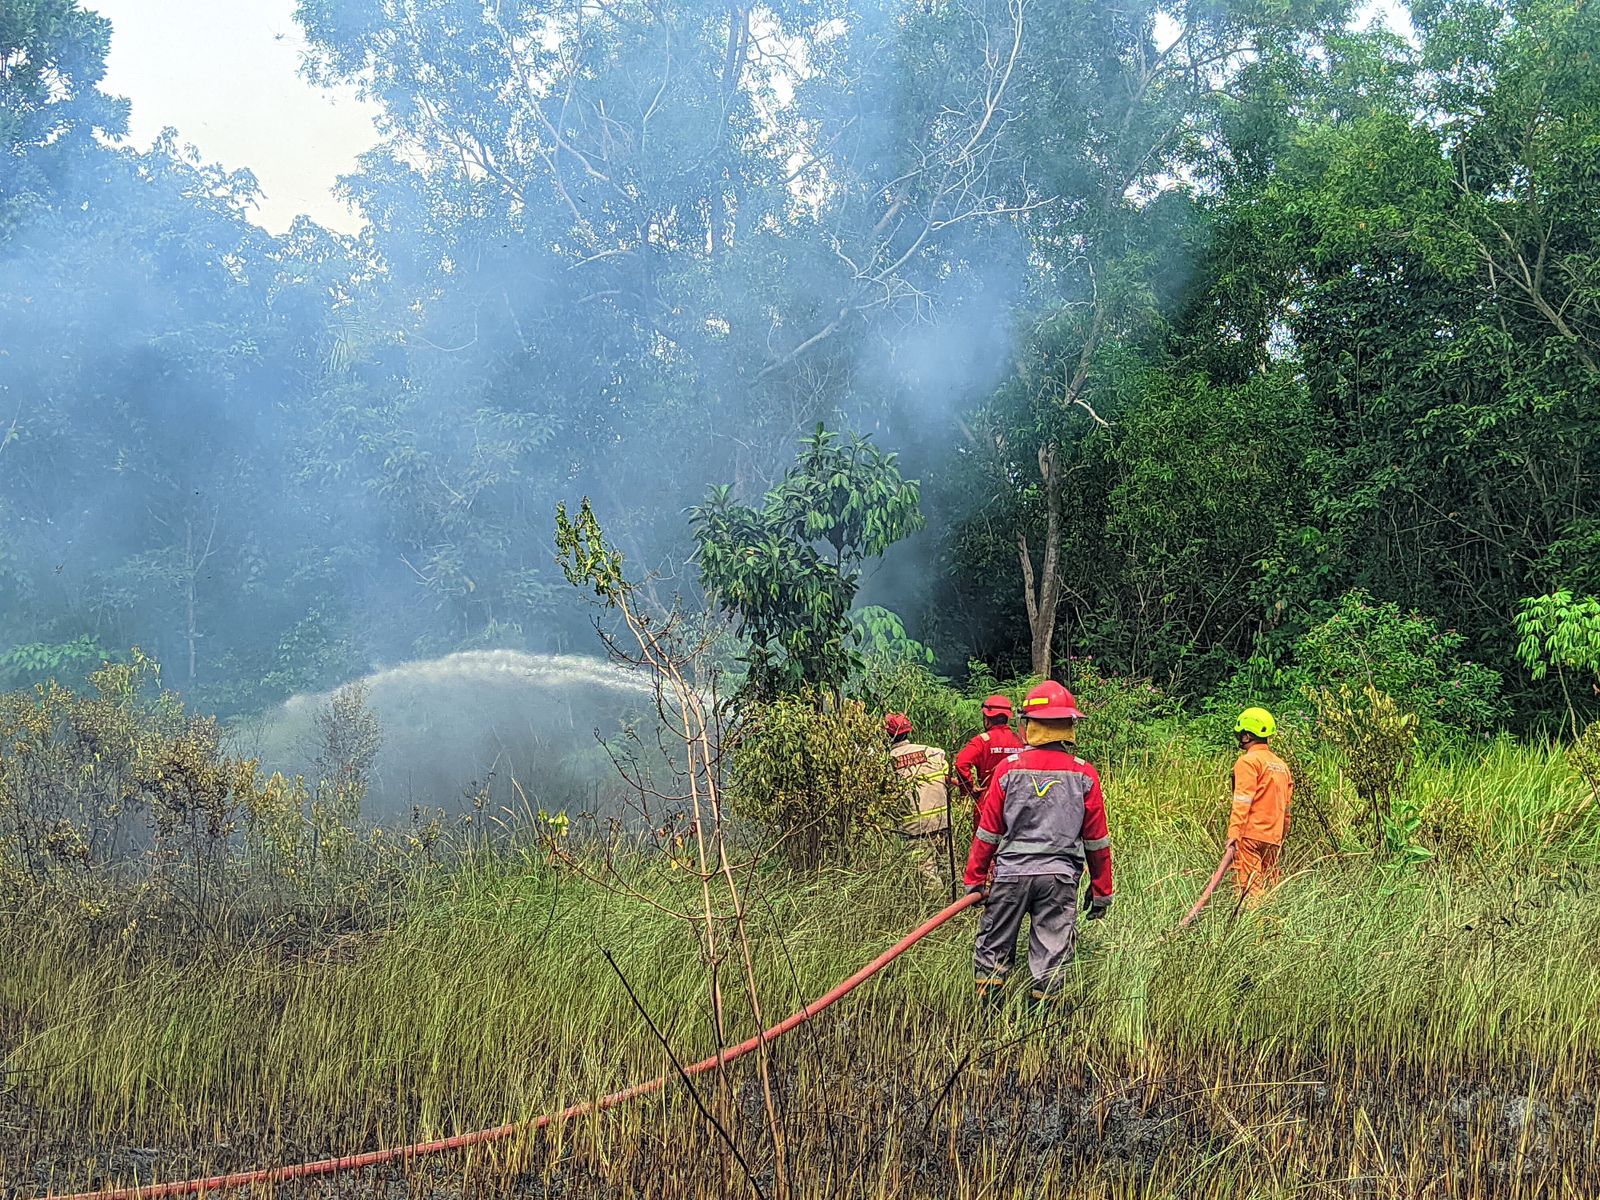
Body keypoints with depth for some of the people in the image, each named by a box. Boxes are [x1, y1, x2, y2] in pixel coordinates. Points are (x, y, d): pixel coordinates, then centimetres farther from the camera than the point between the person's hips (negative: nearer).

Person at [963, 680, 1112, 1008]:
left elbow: (987, 832, -1)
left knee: (993, 948, 13)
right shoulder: (1084, 775, -2)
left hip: (1010, 873, 0)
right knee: (1051, 954, 6)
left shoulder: (1009, 769, -5)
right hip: (1060, 876, 0)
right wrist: (1101, 891, 13)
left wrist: (974, 879, 9)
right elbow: (1097, 840, 4)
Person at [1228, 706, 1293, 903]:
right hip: (1273, 837, 8)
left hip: (1251, 835, -8)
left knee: (1249, 888, -10)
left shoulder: (1248, 761, -6)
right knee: (1269, 888, 10)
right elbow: (1285, 806, 19)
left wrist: (1234, 832, -18)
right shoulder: (1281, 765, 17)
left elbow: (1242, 801, -15)